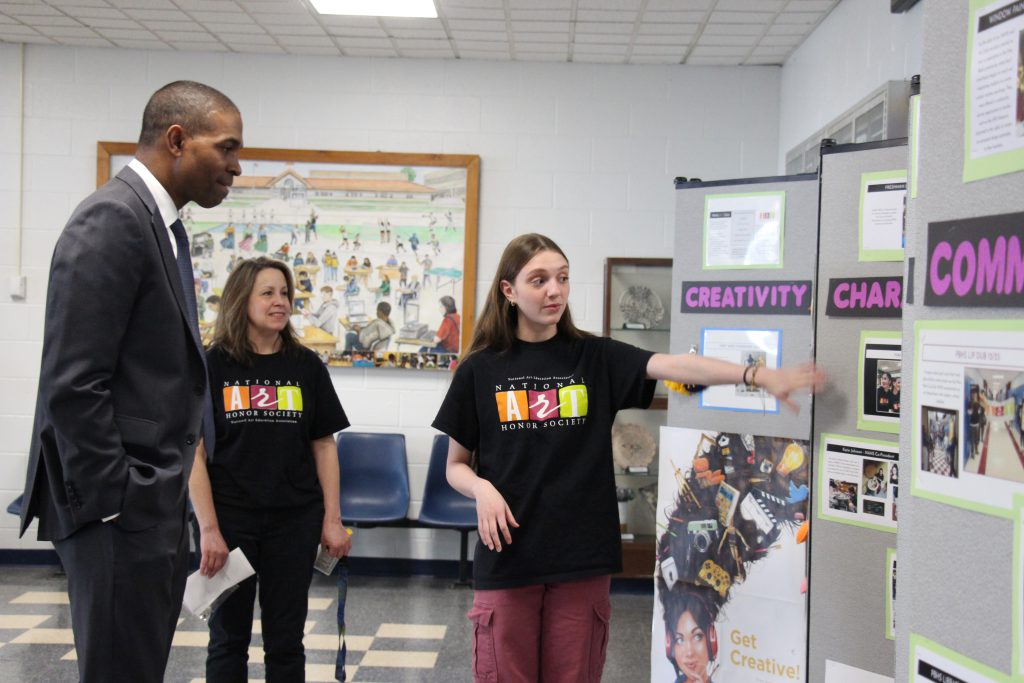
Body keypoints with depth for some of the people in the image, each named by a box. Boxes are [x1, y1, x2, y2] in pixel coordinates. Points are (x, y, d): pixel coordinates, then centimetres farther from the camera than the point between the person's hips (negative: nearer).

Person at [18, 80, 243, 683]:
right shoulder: (111, 220, -16)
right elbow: (72, 384, -21)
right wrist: (114, 504, -18)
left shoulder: (162, 223, 14)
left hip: (154, 502, 10)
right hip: (120, 508, -10)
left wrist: (165, 493, 16)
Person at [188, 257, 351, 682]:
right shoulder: (212, 366, -4)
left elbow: (324, 445, 6)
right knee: (229, 638, 10)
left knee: (286, 640, 10)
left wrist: (332, 519, 1)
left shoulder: (306, 366, 3)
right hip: (230, 518, -2)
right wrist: (208, 528, -10)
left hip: (295, 519, 2)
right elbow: (194, 453, -5)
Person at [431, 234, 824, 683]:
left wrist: (756, 375, -30)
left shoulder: (595, 357, 1)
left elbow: (671, 365, -15)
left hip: (581, 557, 1)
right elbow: (455, 466, 8)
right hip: (508, 555, 0)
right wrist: (481, 489, -14)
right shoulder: (480, 369, 1)